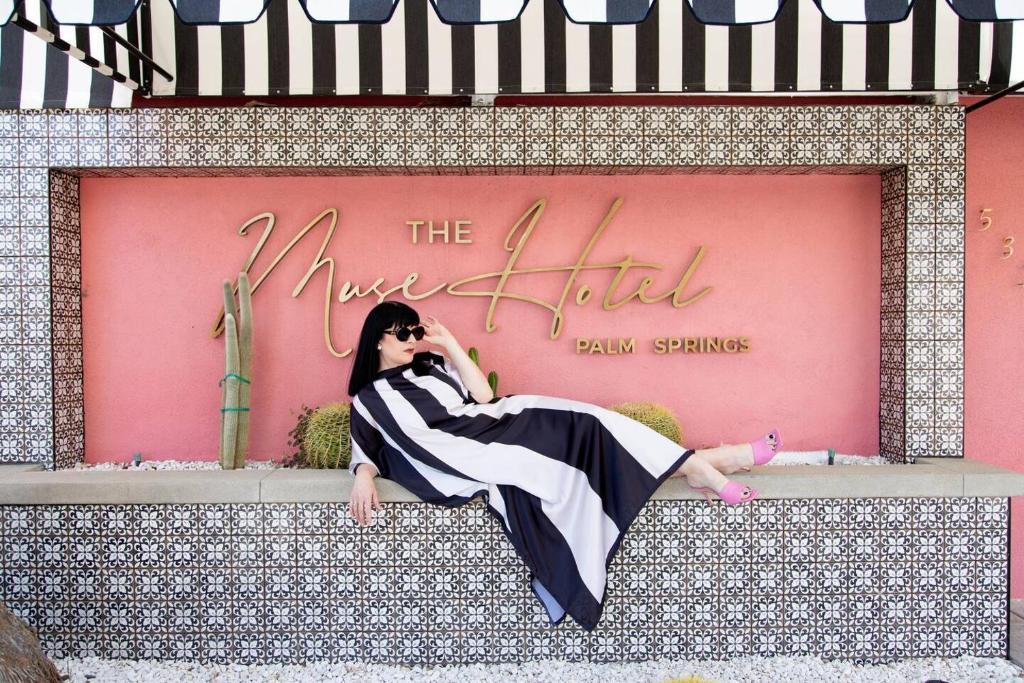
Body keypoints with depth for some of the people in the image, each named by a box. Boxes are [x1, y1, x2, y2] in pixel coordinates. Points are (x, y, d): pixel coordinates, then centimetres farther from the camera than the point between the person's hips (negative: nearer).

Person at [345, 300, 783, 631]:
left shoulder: (431, 366, 23)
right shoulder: (369, 399, 12)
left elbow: (483, 397, 13)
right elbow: (367, 451, 8)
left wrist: (450, 343, 12)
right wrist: (364, 477, -15)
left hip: (490, 427, 6)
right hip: (463, 455, -6)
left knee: (578, 423, -14)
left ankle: (698, 464, -13)